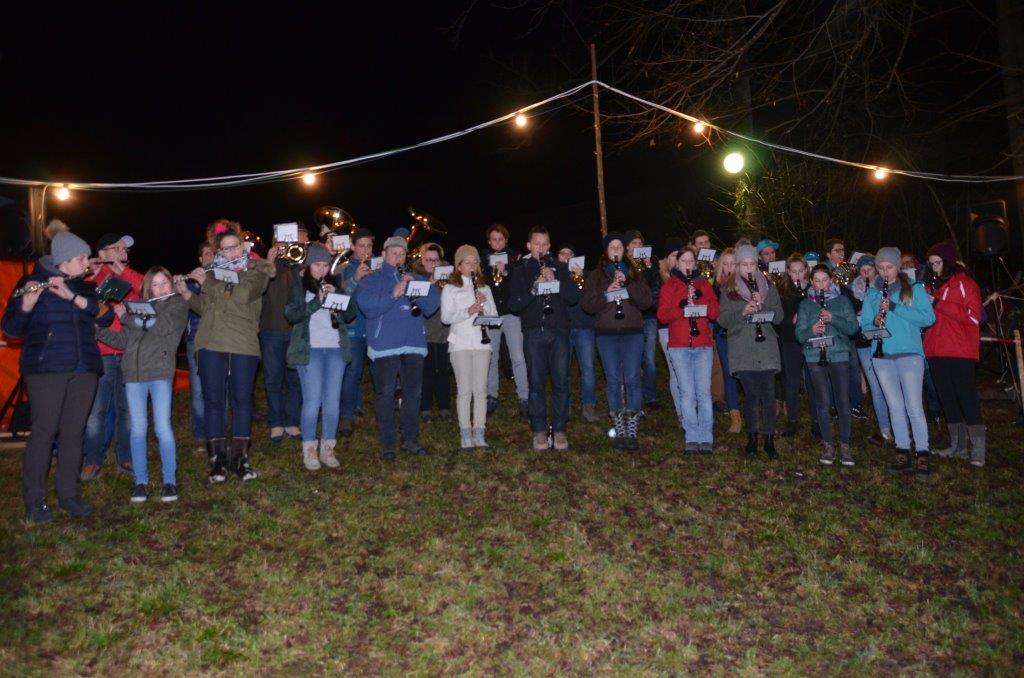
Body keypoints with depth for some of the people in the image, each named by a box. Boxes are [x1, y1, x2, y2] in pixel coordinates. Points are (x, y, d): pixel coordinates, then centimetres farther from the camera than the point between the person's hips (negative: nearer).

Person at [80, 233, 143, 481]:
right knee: (96, 410, -3)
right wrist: (96, 275, -14)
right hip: (100, 353, -2)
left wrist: (121, 268, -13)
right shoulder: (90, 281, 7)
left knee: (126, 408, 7)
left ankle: (126, 458, 15)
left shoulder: (132, 280, 15)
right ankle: (93, 461, 7)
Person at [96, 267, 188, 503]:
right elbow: (122, 341, 18)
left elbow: (158, 327, -10)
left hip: (160, 372, -4)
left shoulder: (179, 305, 6)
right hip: (134, 373, 4)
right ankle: (140, 481, 10)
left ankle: (170, 480, 0)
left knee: (162, 427, -9)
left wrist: (126, 317, 0)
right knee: (138, 429, 3)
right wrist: (97, 328, 7)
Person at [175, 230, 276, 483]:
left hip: (244, 346, -2)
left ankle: (239, 457, 12)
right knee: (213, 400, 2)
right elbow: (204, 308, 17)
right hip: (211, 345, 2)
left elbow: (242, 295, -16)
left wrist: (208, 283, -11)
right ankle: (217, 459, 9)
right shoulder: (211, 271, 14)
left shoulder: (257, 271, 4)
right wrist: (185, 292, 2)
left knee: (242, 400, 3)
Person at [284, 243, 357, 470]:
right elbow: (291, 315, -6)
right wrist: (317, 301, -15)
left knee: (332, 401, 2)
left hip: (336, 349, 3)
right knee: (313, 401, -8)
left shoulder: (334, 283, 14)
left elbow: (350, 314, 10)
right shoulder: (298, 284, 5)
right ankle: (309, 449, 4)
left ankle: (327, 448, 12)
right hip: (309, 349, -3)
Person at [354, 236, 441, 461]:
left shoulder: (416, 279, 17)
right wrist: (393, 294, -20)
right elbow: (368, 307, -12)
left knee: (413, 392, 7)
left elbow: (432, 305, 5)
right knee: (386, 394, -2)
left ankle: (410, 439, 19)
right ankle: (387, 444, 7)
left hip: (414, 344, 4)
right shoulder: (370, 280, 6)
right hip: (384, 346, -3)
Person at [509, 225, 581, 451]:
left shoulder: (559, 268, 13)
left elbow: (574, 297, 4)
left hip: (559, 330, 1)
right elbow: (514, 304, -1)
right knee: (536, 381, 0)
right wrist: (534, 288, -15)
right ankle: (539, 430, 7)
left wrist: (555, 280, -10)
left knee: (561, 381, 0)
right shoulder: (520, 271, 9)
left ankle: (559, 430, 8)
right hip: (534, 332, -1)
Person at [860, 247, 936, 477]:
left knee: (914, 406, -8)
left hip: (909, 354, -3)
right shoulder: (872, 294, 12)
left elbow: (929, 318, -7)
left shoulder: (914, 288, 4)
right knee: (895, 407, 7)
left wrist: (895, 308, -16)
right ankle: (903, 455, 13)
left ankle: (922, 456, -1)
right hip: (882, 356, 3)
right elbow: (864, 325, 9)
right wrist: (875, 323, -14)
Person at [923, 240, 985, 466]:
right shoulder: (934, 286, 18)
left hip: (960, 352, -7)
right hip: (937, 352, 7)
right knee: (947, 399, 9)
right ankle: (957, 445, 17)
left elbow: (973, 316, -13)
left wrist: (938, 304, -17)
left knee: (967, 398, -8)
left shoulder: (964, 283, -2)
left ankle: (978, 449, -5)